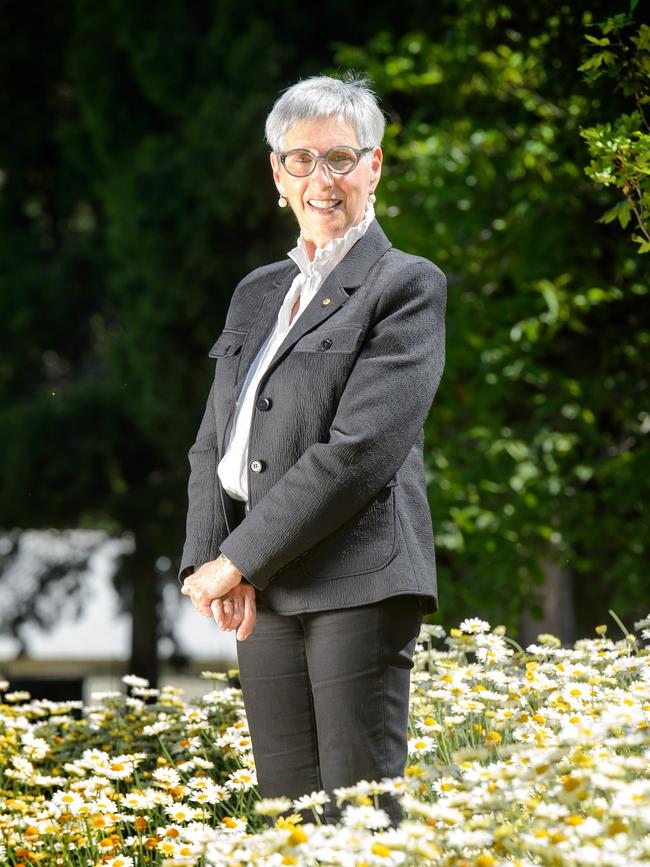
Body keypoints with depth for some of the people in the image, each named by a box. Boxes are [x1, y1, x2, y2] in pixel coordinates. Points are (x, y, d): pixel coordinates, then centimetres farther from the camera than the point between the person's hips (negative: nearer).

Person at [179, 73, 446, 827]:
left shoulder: (406, 286, -1)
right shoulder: (256, 295, 21)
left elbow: (362, 448, -11)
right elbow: (214, 444, 18)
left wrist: (239, 559, -12)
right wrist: (206, 561, -1)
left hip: (358, 582, -6)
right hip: (263, 594, 6)